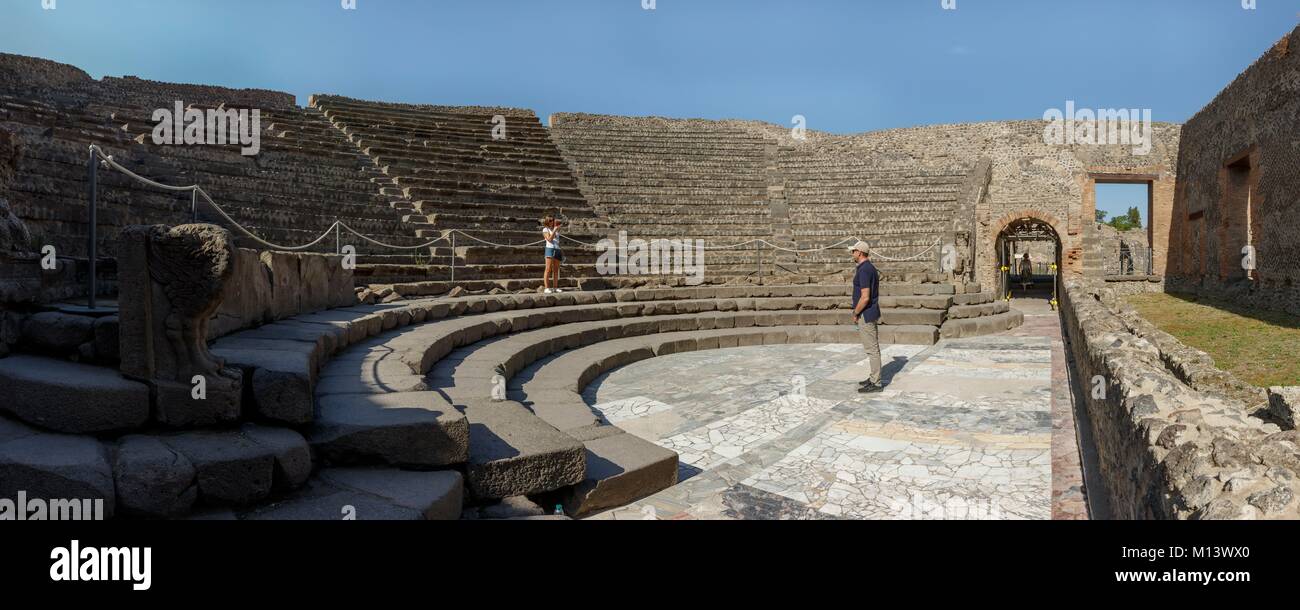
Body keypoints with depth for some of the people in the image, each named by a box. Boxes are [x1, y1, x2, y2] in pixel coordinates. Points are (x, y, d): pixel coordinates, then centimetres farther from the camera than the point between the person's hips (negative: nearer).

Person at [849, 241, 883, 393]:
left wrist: (855, 314, -15)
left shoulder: (863, 270, -21)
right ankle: (875, 378, 25)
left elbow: (865, 297, -25)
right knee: (873, 347, 16)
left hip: (865, 315, -11)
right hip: (872, 312, 11)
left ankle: (876, 383, 0)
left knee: (872, 349, -5)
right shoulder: (871, 268, 12)